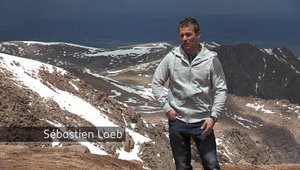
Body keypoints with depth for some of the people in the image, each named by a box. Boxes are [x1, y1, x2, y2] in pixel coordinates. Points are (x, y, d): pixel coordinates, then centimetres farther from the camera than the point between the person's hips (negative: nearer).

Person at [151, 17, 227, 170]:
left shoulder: (211, 59, -8)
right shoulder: (171, 57, -4)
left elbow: (221, 89, -3)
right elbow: (156, 83, 4)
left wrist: (213, 116, -11)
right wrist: (166, 107, -4)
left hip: (202, 122, -1)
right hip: (177, 121, 2)